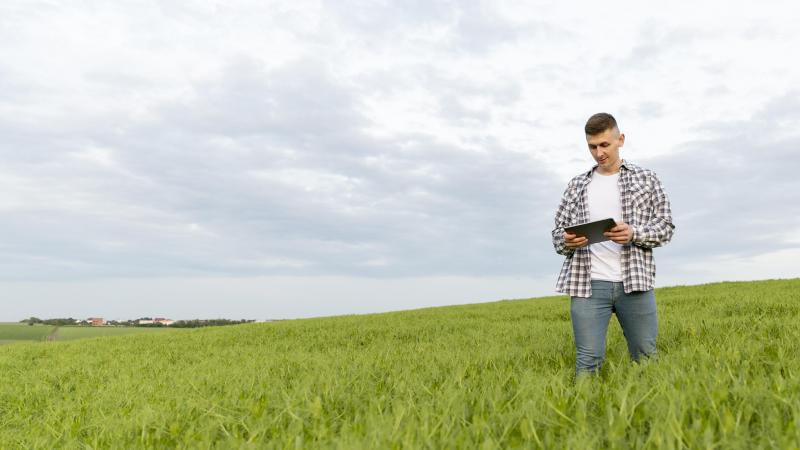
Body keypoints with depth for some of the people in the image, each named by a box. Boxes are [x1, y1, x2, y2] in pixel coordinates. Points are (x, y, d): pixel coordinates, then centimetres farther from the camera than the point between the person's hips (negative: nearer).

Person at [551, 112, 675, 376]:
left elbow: (666, 225, 7)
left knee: (646, 357, 6)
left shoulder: (646, 178, 13)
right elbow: (557, 233, 14)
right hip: (587, 283, 0)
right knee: (588, 361, -5)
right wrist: (567, 242, -10)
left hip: (635, 280, 0)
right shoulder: (577, 186, 16)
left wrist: (634, 233, -13)